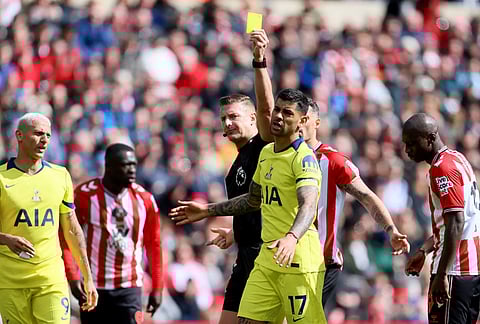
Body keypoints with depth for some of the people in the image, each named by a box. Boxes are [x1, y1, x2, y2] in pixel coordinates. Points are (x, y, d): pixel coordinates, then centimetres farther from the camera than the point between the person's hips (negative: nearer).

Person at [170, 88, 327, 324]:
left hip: (298, 262, -8)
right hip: (267, 259, 8)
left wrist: (292, 238, -47)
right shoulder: (266, 153, 14)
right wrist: (208, 210, 32)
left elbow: (308, 206, -29)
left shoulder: (303, 158, -13)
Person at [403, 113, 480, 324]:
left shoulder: (442, 168, -14)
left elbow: (456, 224, -23)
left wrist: (442, 274, -24)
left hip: (456, 268, -10)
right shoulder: (458, 159, 16)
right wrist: (424, 251, 24)